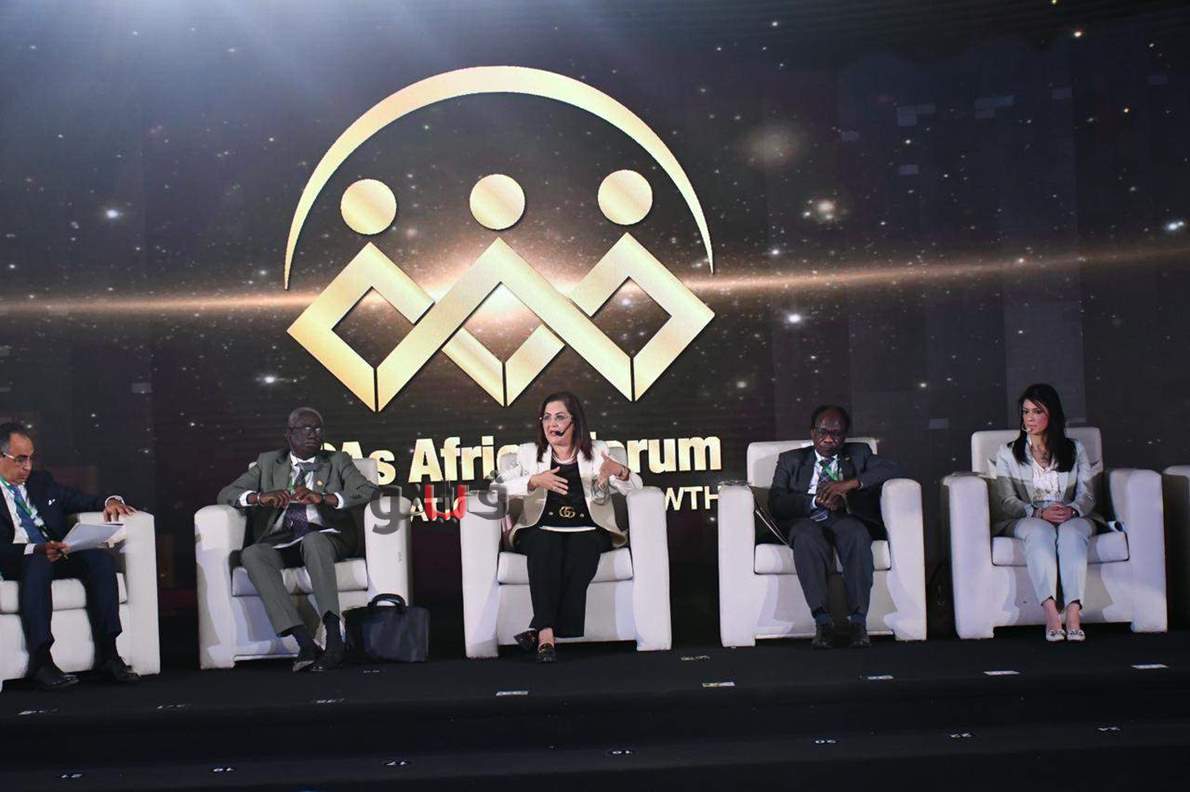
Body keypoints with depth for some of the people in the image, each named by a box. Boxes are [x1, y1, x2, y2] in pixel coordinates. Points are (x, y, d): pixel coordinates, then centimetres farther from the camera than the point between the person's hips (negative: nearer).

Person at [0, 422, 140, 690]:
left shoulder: (42, 481, 22)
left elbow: (81, 500, 27)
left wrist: (111, 502, 3)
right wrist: (36, 550, -29)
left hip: (59, 556, 5)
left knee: (101, 556, -24)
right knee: (37, 563, -38)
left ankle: (107, 654, -27)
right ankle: (41, 661, -39)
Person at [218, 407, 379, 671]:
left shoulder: (337, 461, 18)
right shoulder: (268, 462, 23)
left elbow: (370, 491, 0)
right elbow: (226, 493, 11)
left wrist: (322, 497, -17)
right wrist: (259, 497, -12)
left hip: (324, 537, -2)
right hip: (279, 543, 2)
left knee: (312, 540, -37)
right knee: (251, 554, -31)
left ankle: (334, 638, -45)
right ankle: (304, 641, -40)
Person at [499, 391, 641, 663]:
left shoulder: (597, 451, 17)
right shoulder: (529, 453, 17)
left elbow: (634, 486, 8)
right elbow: (498, 488, 1)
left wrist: (618, 470, -15)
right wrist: (534, 481, -17)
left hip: (588, 531, 0)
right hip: (542, 530, 0)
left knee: (582, 548, -33)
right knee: (546, 545, -34)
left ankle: (540, 630, -35)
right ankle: (547, 634, -44)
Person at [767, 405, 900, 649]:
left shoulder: (859, 453, 24)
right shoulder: (790, 460, 22)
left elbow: (890, 469, 3)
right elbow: (776, 503, 5)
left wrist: (849, 484, -10)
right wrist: (816, 501, -11)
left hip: (846, 519, 0)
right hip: (807, 521, 0)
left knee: (856, 534, -36)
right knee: (806, 537, -36)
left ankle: (857, 621, -37)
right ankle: (822, 621, -39)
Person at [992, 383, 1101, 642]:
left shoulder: (1075, 450, 18)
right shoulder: (1007, 454, 13)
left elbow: (1087, 496, 7)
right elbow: (1006, 501, 1)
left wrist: (1071, 510, -17)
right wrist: (1039, 512, -19)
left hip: (1072, 518, 1)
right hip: (1025, 520, -1)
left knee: (1071, 531, -35)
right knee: (1041, 531, -36)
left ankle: (1074, 612, -49)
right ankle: (1051, 613, -49)